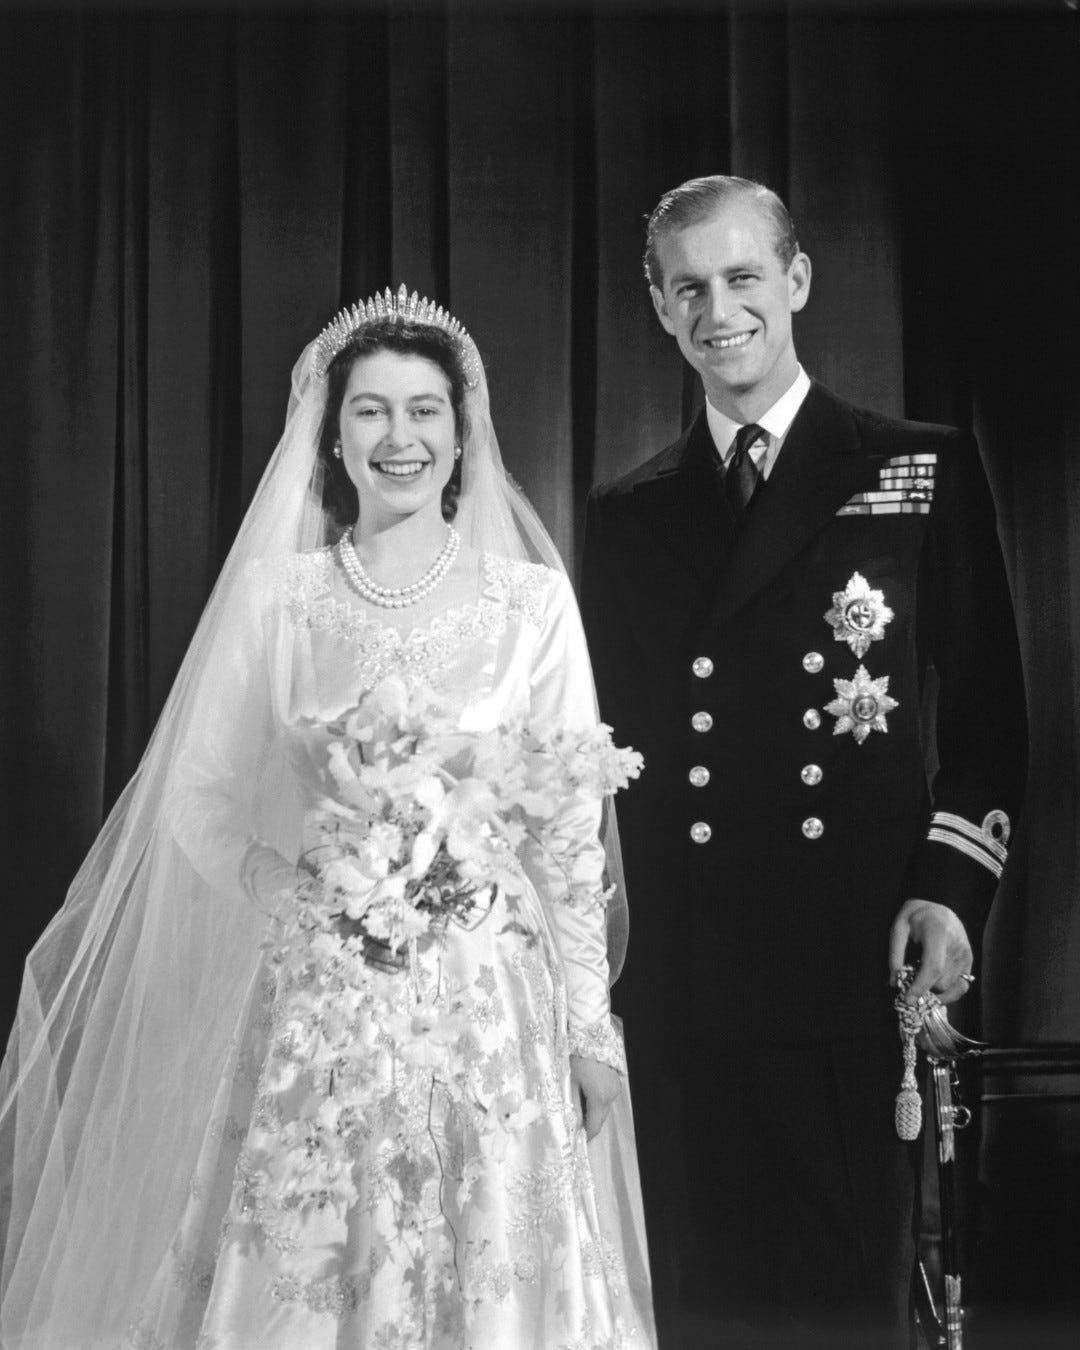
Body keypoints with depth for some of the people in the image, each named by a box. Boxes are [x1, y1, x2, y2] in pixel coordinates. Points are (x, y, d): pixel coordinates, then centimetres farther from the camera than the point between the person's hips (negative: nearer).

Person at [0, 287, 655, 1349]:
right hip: (316, 1001, 0)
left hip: (489, 997, 0)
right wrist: (320, 877, -9)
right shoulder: (278, 597, 3)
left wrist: (590, 1021, 1)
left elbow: (573, 826, 3)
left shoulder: (532, 600, 2)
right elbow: (201, 803, 6)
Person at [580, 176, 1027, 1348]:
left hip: (856, 976, -3)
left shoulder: (924, 472, 5)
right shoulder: (624, 516, 14)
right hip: (674, 982, 3)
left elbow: (986, 710, 3)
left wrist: (949, 891, -9)